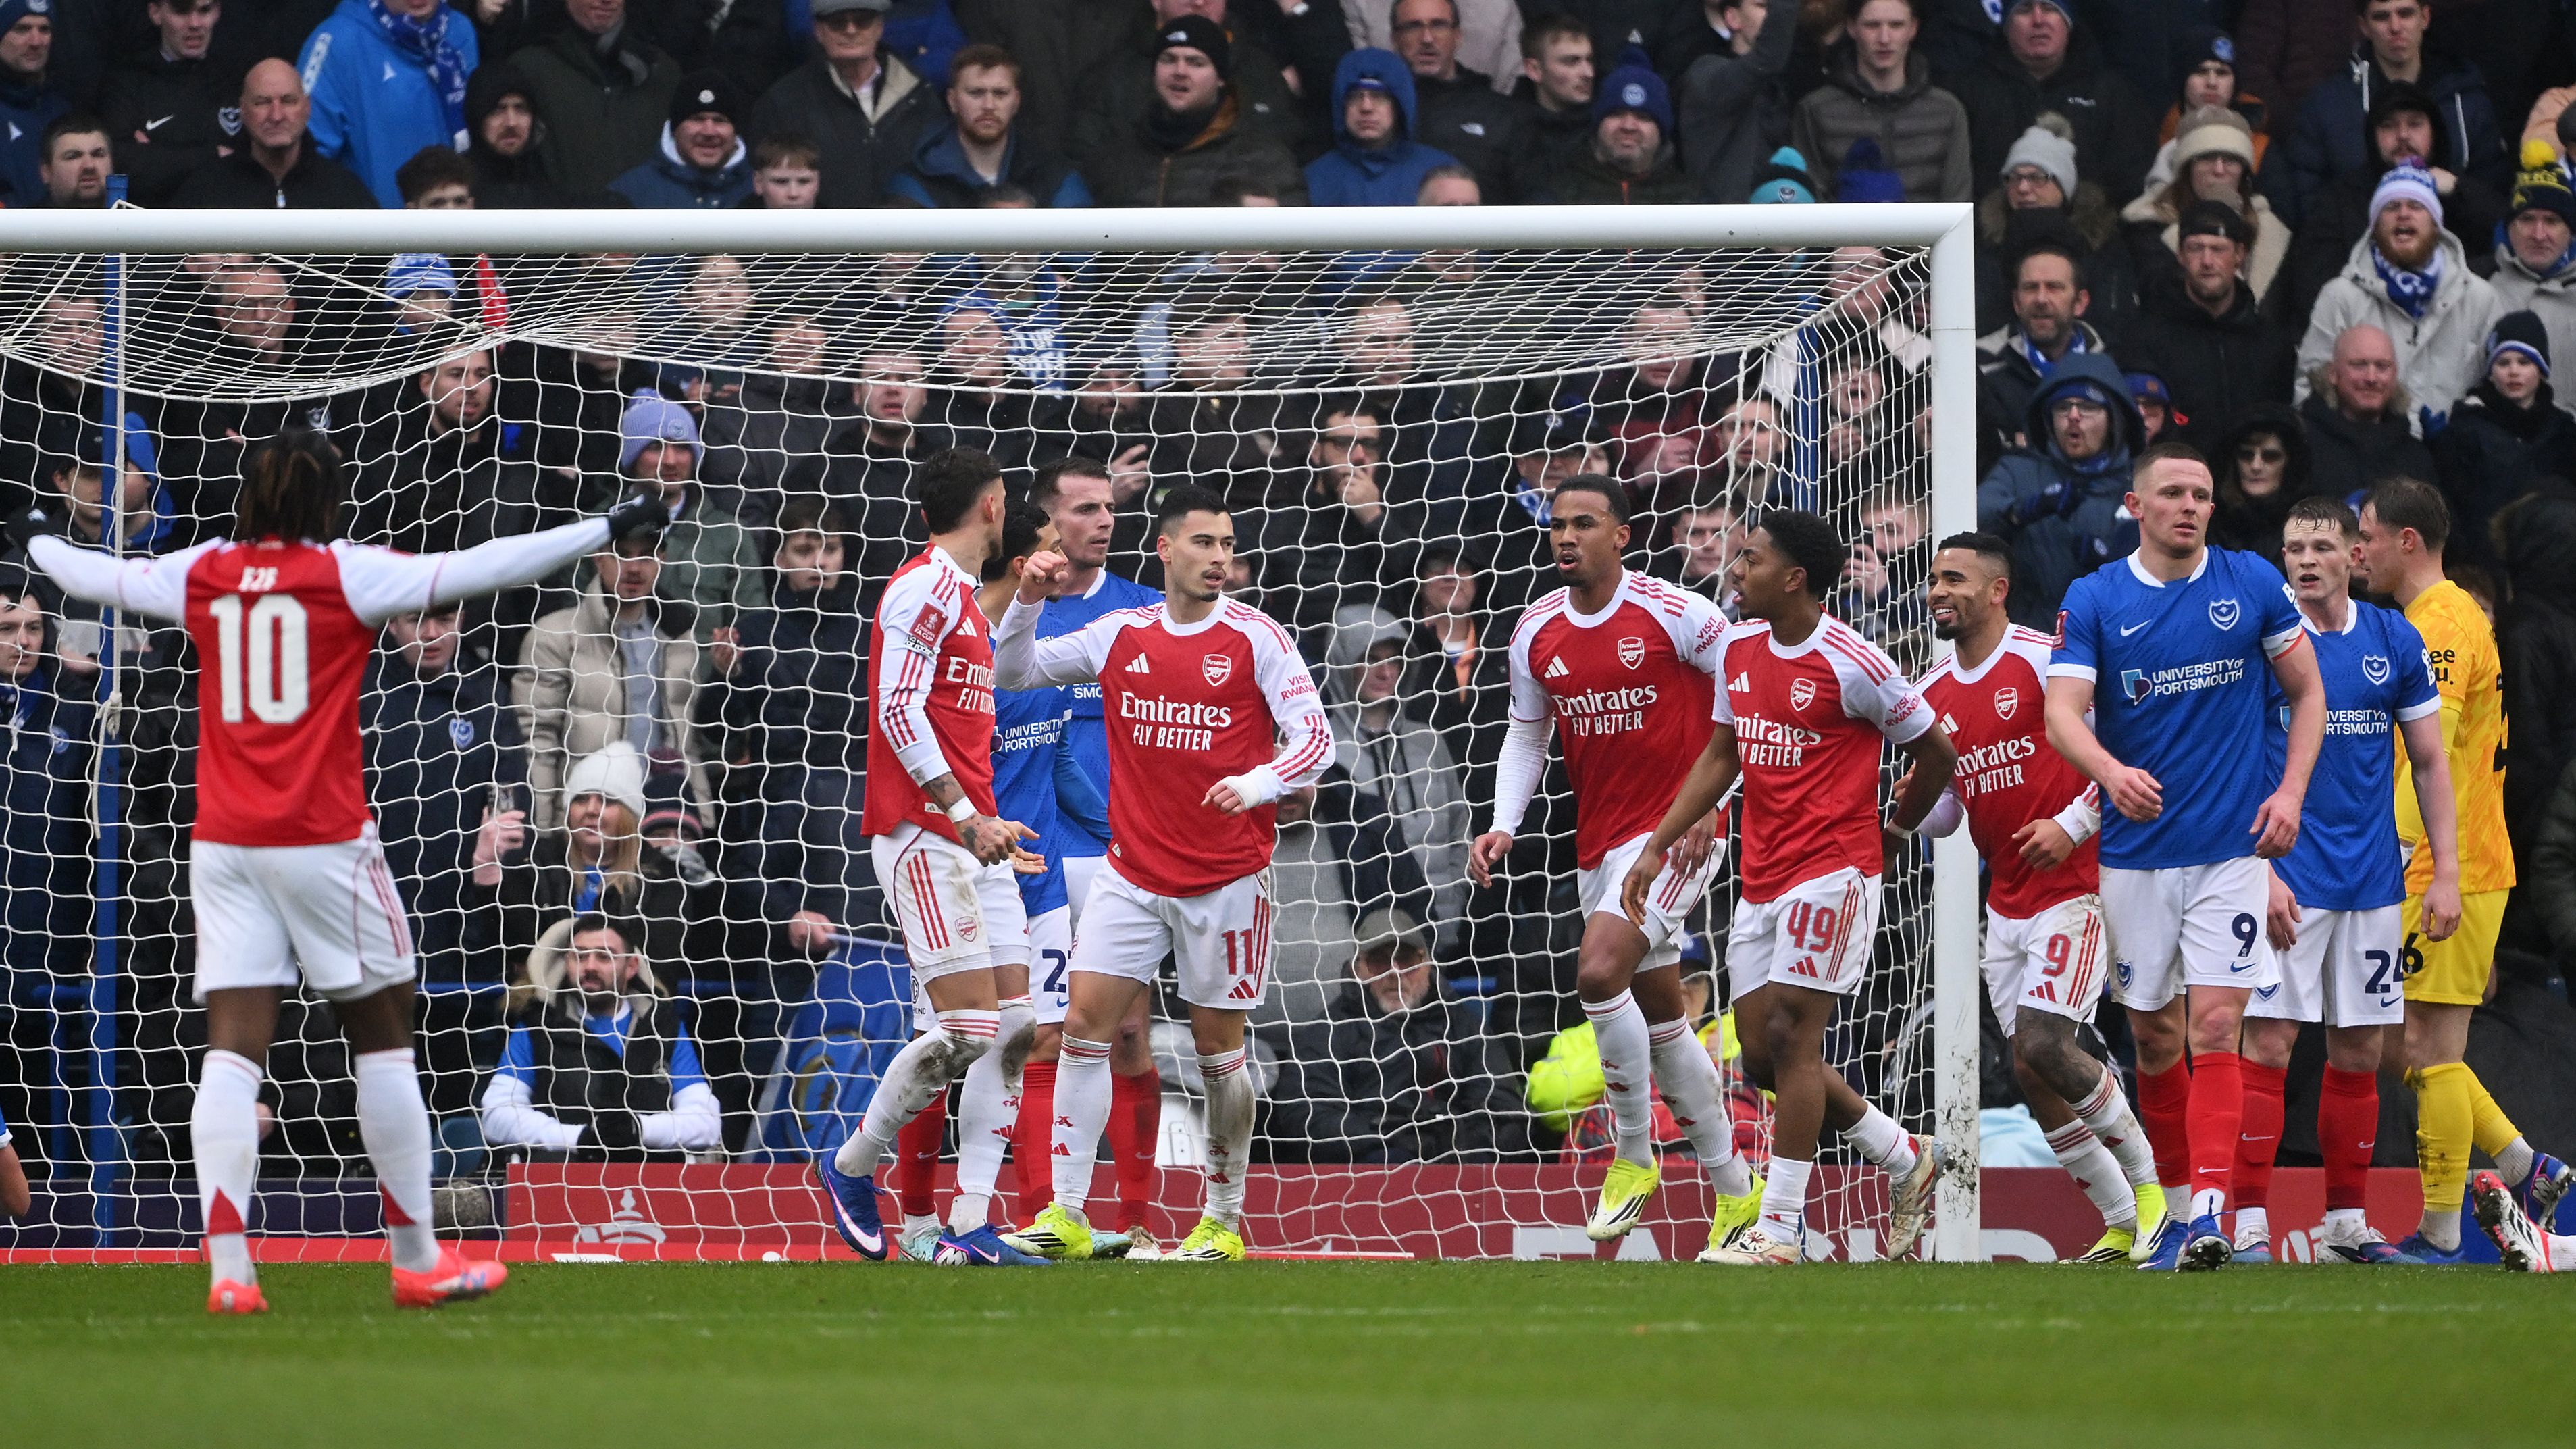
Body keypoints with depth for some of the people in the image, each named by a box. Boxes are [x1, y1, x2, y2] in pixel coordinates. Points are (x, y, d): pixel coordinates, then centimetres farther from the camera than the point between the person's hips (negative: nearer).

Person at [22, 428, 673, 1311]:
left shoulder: (199, 574, 6)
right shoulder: (346, 575, -5)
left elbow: (92, 577, 20)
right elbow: (474, 571, -10)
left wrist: (34, 542, 41)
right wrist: (604, 532, -5)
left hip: (224, 842, 4)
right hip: (323, 839, -3)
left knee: (232, 1054, -1)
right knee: (383, 1038, 9)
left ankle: (227, 1269, -13)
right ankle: (416, 1261, 14)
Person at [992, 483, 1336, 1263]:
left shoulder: (1255, 637, -5)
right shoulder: (1121, 635, 5)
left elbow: (1314, 738, -8)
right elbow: (1013, 671, 15)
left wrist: (1256, 784, -26)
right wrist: (1027, 603, -3)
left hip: (1226, 877, -3)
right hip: (1133, 870, 3)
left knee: (1218, 1047, 3)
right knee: (1085, 1023, -7)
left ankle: (1225, 1220, 15)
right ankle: (1066, 1215, -5)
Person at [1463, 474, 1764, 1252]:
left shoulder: (1674, 613, -12)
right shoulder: (1537, 631, 5)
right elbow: (1527, 732, 17)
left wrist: (1710, 798, -10)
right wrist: (1502, 824, 3)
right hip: (1599, 840, 7)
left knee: (1599, 973, -24)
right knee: (1661, 1017, 11)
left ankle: (1635, 1153, -7)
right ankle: (1734, 1188, 23)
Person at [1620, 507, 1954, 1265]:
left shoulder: (1851, 664, -13)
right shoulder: (1736, 647, 9)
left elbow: (1937, 754, -2)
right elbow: (1722, 753, 21)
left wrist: (1888, 836, 10)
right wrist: (1659, 845, 15)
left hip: (1832, 870, -8)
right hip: (1761, 880, 8)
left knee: (1790, 1038, -12)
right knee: (1764, 1055, 5)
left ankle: (1779, 1229, -9)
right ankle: (1905, 1157, 23)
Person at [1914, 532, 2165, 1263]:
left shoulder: (2045, 662, -10)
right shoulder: (1933, 695, 11)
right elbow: (1941, 814, 17)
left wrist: (2072, 824, -17)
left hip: (2075, 886, -7)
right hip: (2006, 902, 7)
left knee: (2043, 1044, -19)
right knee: (2029, 1072, 2)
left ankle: (2147, 1179, 0)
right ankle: (2123, 1223, 13)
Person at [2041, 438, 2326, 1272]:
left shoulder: (2252, 584, 2)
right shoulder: (2095, 600, -1)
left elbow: (2307, 690, 10)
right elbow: (2062, 713, -10)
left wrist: (2291, 790, -3)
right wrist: (2111, 770, -31)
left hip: (2233, 847, -1)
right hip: (2136, 851, 1)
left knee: (2215, 1023, -13)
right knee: (2154, 1037, 9)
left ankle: (2211, 1211, -20)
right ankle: (2174, 1195, 26)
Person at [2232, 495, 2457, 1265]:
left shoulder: (2396, 641, 6)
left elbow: (2429, 763, 11)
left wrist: (2446, 871, 3)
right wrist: (2260, 872, -13)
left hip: (2372, 879, 4)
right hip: (2288, 877, -4)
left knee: (2359, 1052, 7)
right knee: (2268, 1042, -9)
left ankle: (2347, 1219, 16)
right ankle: (2250, 1222, -8)